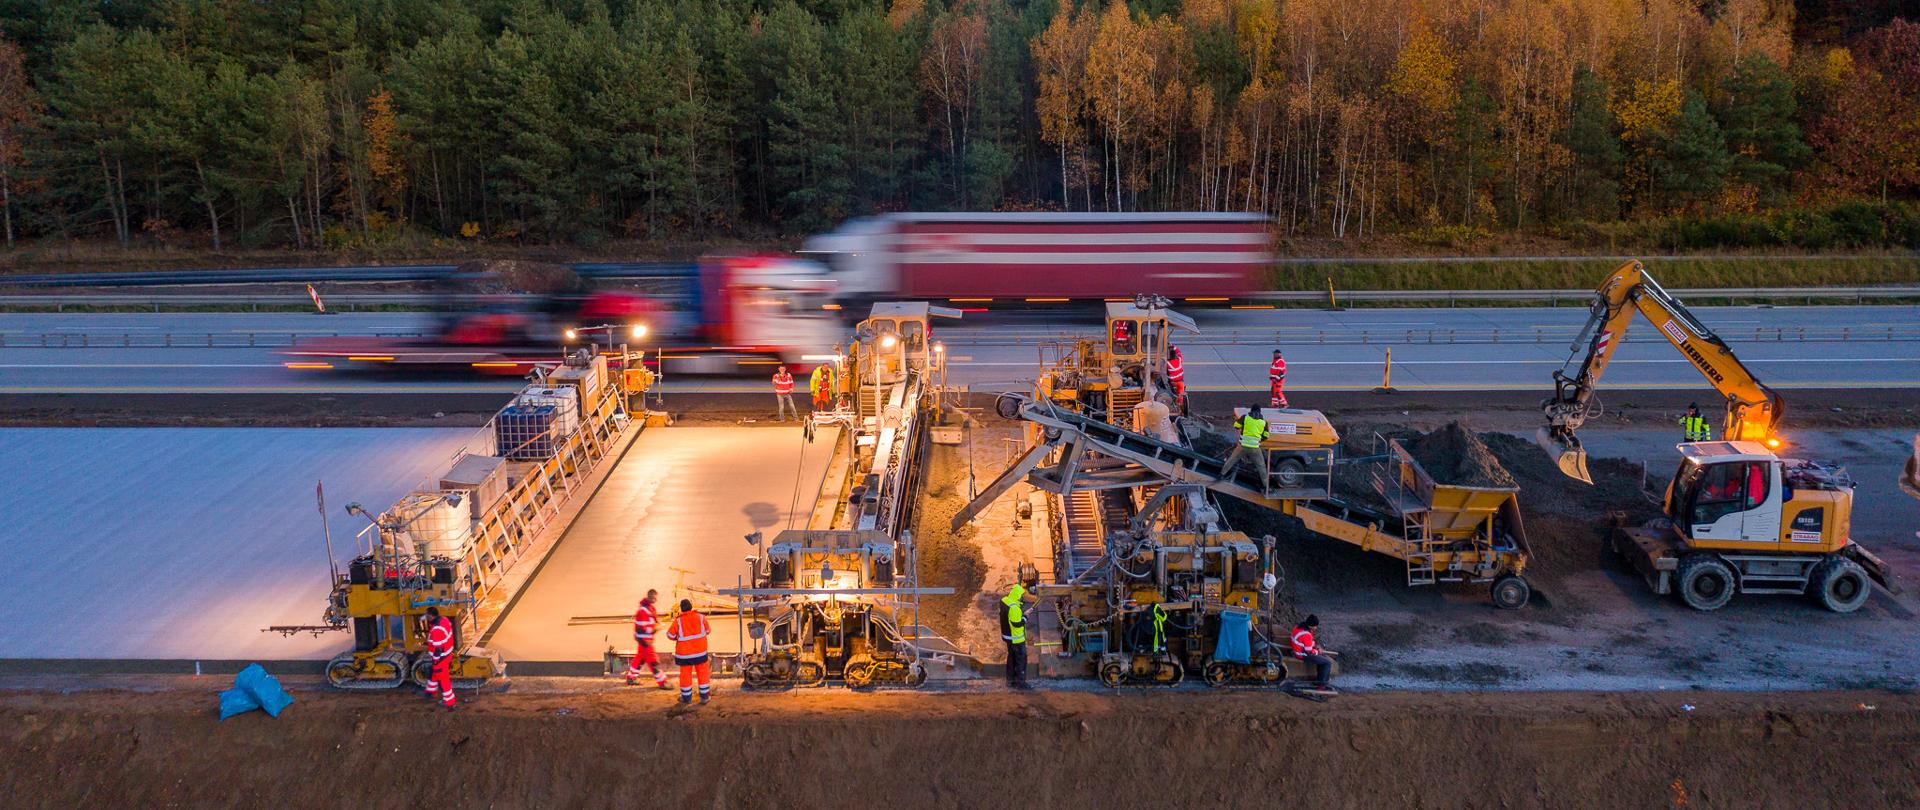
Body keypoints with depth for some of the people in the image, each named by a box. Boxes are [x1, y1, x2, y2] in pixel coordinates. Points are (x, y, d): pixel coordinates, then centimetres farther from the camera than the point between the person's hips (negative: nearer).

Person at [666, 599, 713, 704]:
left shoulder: (678, 621, -12)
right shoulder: (701, 617, -6)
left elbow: (670, 634, -5)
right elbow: (707, 630, 8)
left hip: (684, 653, -1)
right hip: (700, 652, 1)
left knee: (685, 674, 10)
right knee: (703, 672, 12)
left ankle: (686, 697, 18)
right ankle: (704, 696, 17)